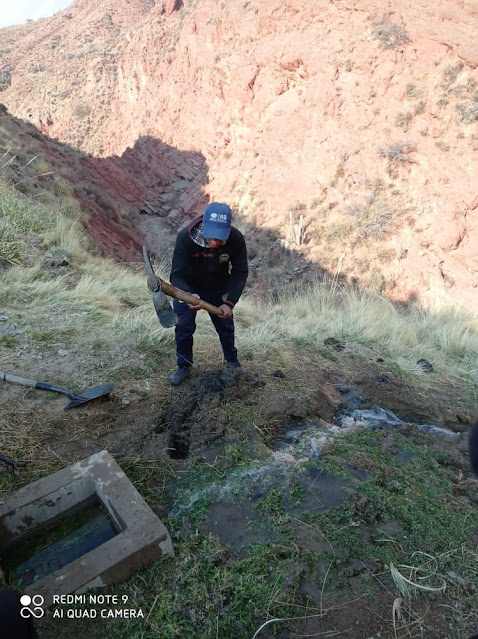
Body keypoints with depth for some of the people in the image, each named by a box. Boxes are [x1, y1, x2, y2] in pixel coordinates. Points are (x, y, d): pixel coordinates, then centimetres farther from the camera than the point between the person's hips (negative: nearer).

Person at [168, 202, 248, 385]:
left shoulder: (236, 239, -30)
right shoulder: (185, 237, -35)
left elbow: (240, 273, -19)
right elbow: (177, 275, -33)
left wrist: (230, 302, -31)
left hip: (219, 288, 2)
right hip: (188, 288, -2)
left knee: (226, 325, 14)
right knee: (184, 327, -2)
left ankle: (231, 359, 41)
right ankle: (184, 366, 22)